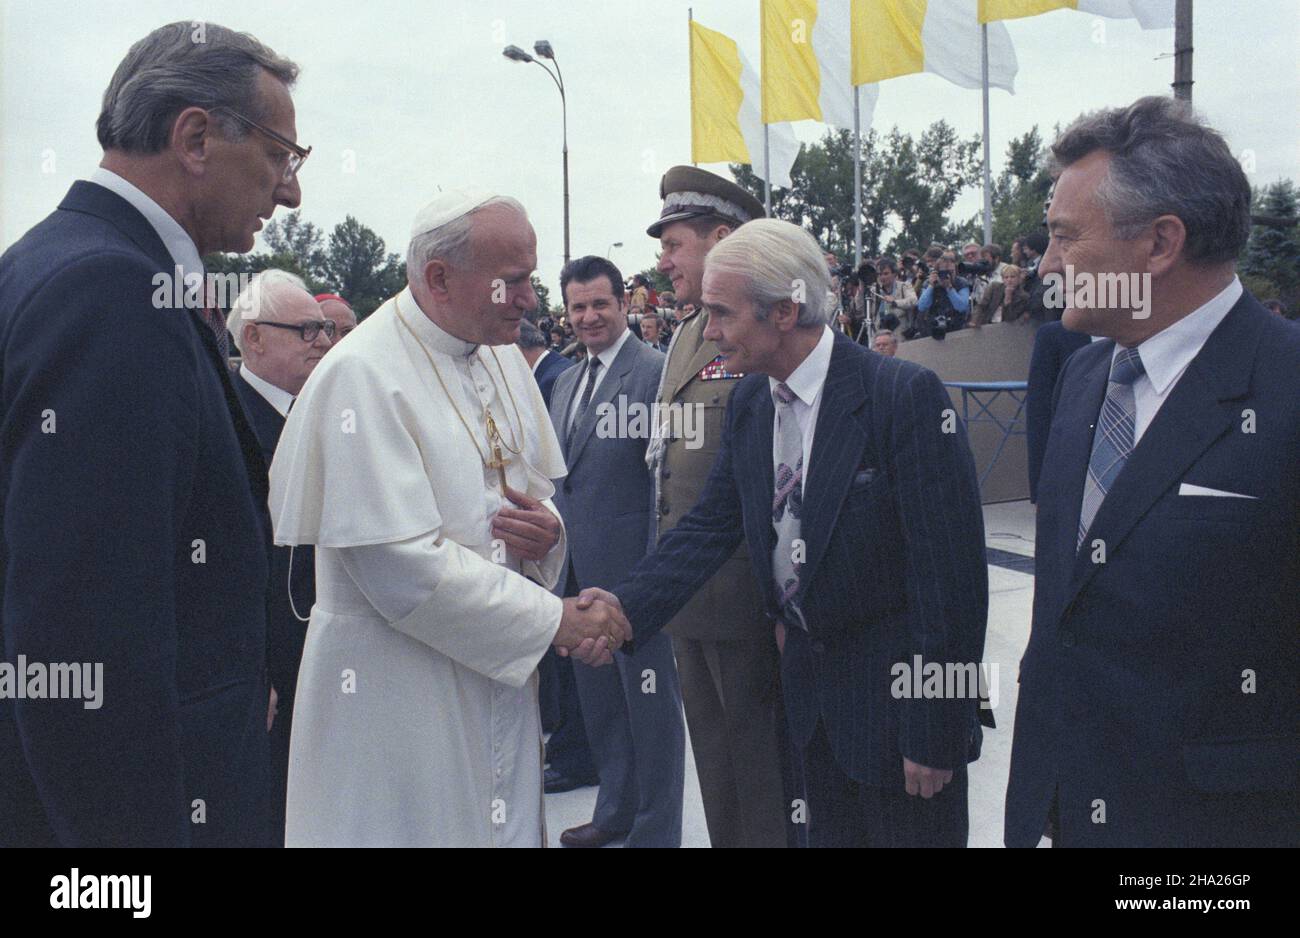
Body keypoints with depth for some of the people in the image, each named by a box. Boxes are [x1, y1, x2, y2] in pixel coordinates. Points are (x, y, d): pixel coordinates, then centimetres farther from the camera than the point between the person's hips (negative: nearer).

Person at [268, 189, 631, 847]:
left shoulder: (502, 359, 6)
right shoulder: (362, 376, -17)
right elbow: (406, 570, -22)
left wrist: (546, 533, -9)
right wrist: (555, 620, -17)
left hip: (502, 680, 7)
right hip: (397, 689, -7)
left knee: (508, 826, 16)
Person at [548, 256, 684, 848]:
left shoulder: (653, 371, -11)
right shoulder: (566, 382, 14)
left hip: (631, 566, -8)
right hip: (577, 570, 8)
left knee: (650, 700, 4)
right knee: (598, 699, 19)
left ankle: (656, 829, 17)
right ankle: (615, 811, 35)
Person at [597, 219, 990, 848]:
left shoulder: (905, 394, -21)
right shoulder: (749, 402, 0)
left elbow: (951, 568, -21)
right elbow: (710, 526, 2)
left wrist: (937, 730, -18)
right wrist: (628, 606, -15)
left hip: (897, 691, -6)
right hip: (809, 679, 7)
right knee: (828, 834, 21)